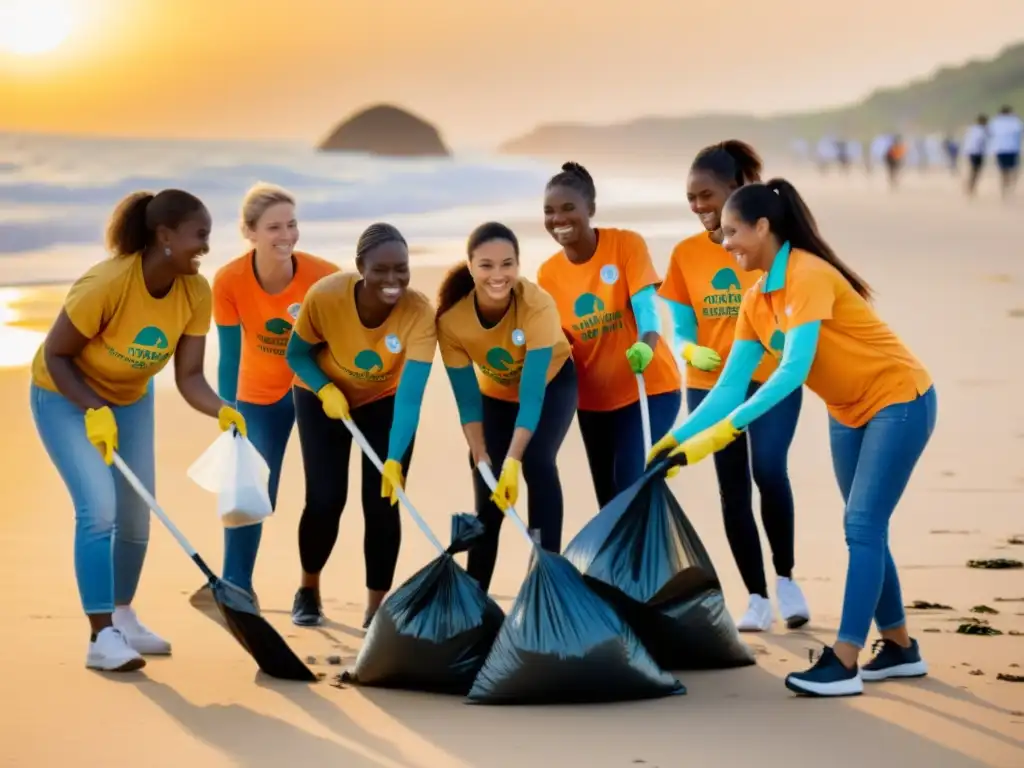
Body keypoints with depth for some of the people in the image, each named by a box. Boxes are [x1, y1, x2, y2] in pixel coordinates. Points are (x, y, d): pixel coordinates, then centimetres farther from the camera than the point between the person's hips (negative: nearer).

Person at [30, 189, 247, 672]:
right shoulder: (105, 284, -35)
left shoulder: (196, 292, -19)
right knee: (99, 509, -18)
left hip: (130, 399, 6)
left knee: (136, 515, 9)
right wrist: (94, 411, -34)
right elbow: (55, 355, -25)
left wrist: (221, 411, -35)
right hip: (65, 397, -6)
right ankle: (101, 637, -14)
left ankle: (122, 618, 31)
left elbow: (189, 377, -17)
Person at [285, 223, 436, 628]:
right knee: (326, 499, -7)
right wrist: (326, 389, -32)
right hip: (324, 396, 0)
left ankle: (376, 609, 8)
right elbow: (296, 354, -14)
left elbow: (410, 395, -37)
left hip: (385, 400, 0)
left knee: (383, 504, -8)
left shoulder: (420, 312, -34)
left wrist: (395, 460, -47)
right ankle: (308, 589, 21)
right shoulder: (325, 295, -33)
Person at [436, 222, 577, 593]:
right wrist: (481, 459, -29)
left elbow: (533, 392, -38)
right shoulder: (451, 318, -30)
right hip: (496, 393, 2)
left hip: (552, 383, -2)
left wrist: (512, 461, -45)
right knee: (488, 499, -3)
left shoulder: (537, 305, -38)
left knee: (537, 461, -26)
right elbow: (467, 400, -20)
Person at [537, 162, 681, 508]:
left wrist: (645, 346, -42)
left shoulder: (626, 244, -12)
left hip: (649, 388, -5)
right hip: (593, 399, 5)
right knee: (610, 501, 10)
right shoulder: (548, 273, -1)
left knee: (632, 485, -19)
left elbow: (645, 304, -22)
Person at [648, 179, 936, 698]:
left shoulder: (808, 276, -25)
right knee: (864, 530, 10)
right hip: (848, 413, 9)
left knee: (863, 527, -14)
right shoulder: (756, 301, 1)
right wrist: (679, 437, -13)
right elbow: (731, 385, -1)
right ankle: (900, 648, 21)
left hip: (898, 400, -9)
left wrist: (727, 430, -36)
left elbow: (793, 371, -33)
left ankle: (843, 665, -17)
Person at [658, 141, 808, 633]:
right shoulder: (686, 254, 2)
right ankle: (757, 596, 15)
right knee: (732, 490, 5)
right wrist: (692, 353, -16)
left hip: (771, 381, -3)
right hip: (711, 385, 3)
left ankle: (785, 577, -1)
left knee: (769, 470, -21)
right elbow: (681, 329, 6)